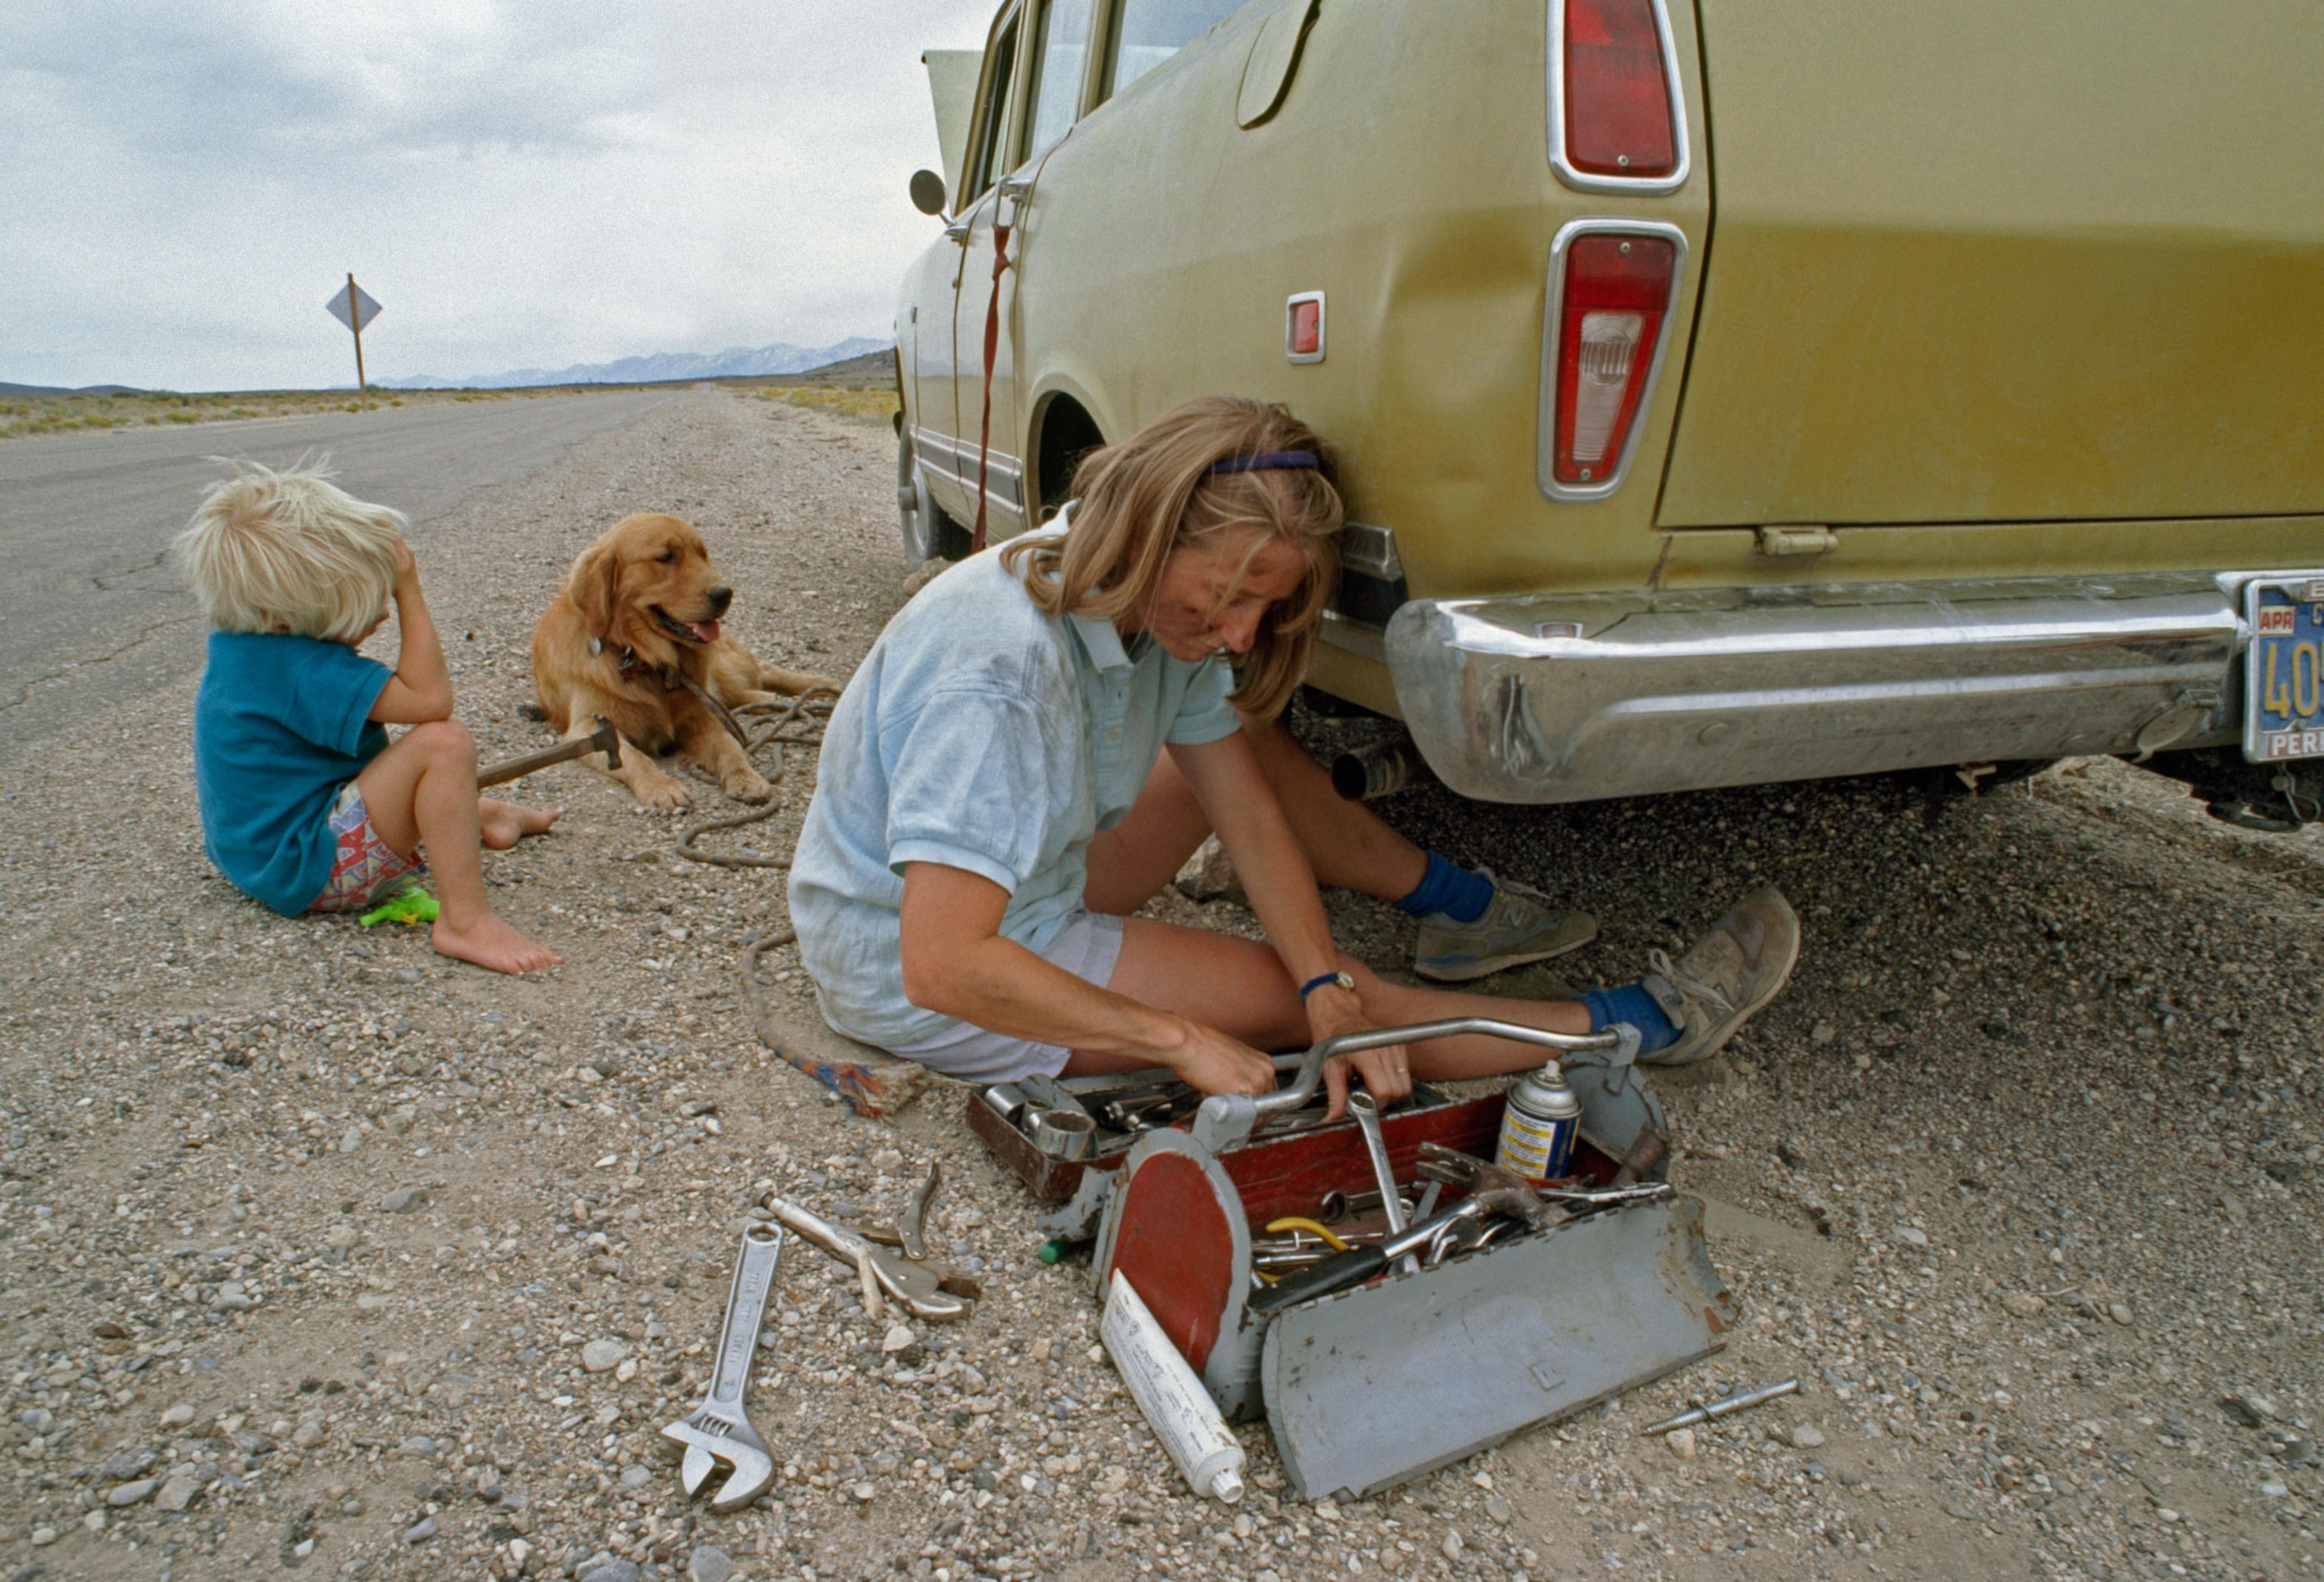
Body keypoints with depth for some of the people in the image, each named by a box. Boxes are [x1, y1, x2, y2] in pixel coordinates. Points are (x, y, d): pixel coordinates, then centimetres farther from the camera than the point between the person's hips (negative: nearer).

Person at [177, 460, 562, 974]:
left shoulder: (239, 644, 5)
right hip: (312, 872, -11)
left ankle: (485, 816, 47)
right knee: (444, 742, -27)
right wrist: (409, 594, -25)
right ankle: (464, 919, -29)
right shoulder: (300, 669, -27)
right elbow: (429, 698, -31)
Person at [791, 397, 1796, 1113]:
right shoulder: (997, 670, -35)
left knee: (1247, 746, 4)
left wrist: (1328, 987, -18)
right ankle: (1639, 1025, 0)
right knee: (1296, 1000, -12)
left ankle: (1457, 906, 18)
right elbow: (942, 964, -37)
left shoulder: (1164, 608, -10)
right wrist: (1179, 1040, -33)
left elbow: (1245, 806, -5)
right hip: (908, 970, -8)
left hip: (1026, 878, 8)